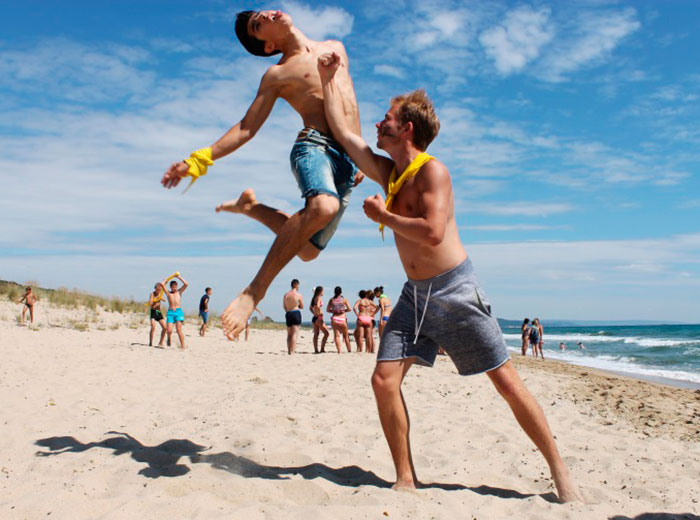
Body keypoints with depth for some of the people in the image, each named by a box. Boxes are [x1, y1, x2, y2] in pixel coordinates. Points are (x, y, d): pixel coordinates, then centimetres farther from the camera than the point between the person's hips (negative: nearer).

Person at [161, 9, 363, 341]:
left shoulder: (336, 47, 23)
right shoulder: (278, 74, 8)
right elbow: (247, 128, 5)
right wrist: (200, 160, -8)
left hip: (348, 162, 5)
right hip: (314, 144, -5)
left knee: (308, 250, -1)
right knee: (323, 207, -39)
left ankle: (251, 207, 24)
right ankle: (256, 289, -30)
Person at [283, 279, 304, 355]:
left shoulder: (285, 294, 5)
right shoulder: (298, 295, -9)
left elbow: (284, 306, 12)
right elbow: (302, 307, 1)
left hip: (288, 314, 5)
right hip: (296, 313, -5)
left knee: (289, 334, 15)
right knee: (294, 334, -3)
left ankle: (289, 351, 16)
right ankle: (292, 351, -8)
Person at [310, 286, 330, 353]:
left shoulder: (314, 298, 15)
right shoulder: (319, 298, -12)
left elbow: (310, 308, 24)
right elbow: (317, 306, -29)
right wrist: (320, 313, -17)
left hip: (314, 318, 9)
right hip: (319, 318, -9)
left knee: (316, 334, 8)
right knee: (326, 333, -3)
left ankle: (316, 350, 7)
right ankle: (322, 349, -6)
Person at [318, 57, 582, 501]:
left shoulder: (432, 170, -12)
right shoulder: (386, 172, 10)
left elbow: (433, 232, -26)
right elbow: (342, 132, 17)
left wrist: (382, 216, -13)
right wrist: (329, 80, 21)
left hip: (455, 290, -7)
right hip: (415, 294, 7)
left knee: (507, 381, -2)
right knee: (384, 380, -6)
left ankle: (560, 471, 12)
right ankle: (406, 478, 5)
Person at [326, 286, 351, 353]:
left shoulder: (331, 300, 4)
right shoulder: (344, 299, -1)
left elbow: (327, 310, 6)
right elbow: (349, 309, -3)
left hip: (334, 319, 1)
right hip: (342, 319, -1)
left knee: (337, 335, 2)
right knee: (346, 336, 12)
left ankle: (339, 351, -8)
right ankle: (349, 350, 15)